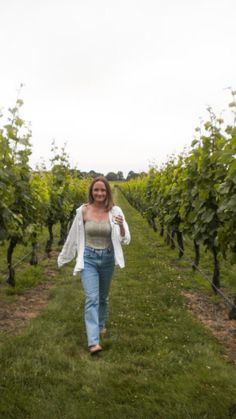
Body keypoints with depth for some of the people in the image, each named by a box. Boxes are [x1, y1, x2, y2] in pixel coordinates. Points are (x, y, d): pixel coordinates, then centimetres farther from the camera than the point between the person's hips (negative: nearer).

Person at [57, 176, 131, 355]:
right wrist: (65, 256, 14)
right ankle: (94, 342, -13)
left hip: (107, 259, 1)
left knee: (103, 297, 20)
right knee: (92, 298, -12)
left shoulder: (115, 211, -10)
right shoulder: (83, 210, -8)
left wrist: (121, 226, -34)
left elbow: (125, 240, -13)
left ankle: (101, 324, 45)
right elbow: (74, 235, 6)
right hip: (88, 258, -1)